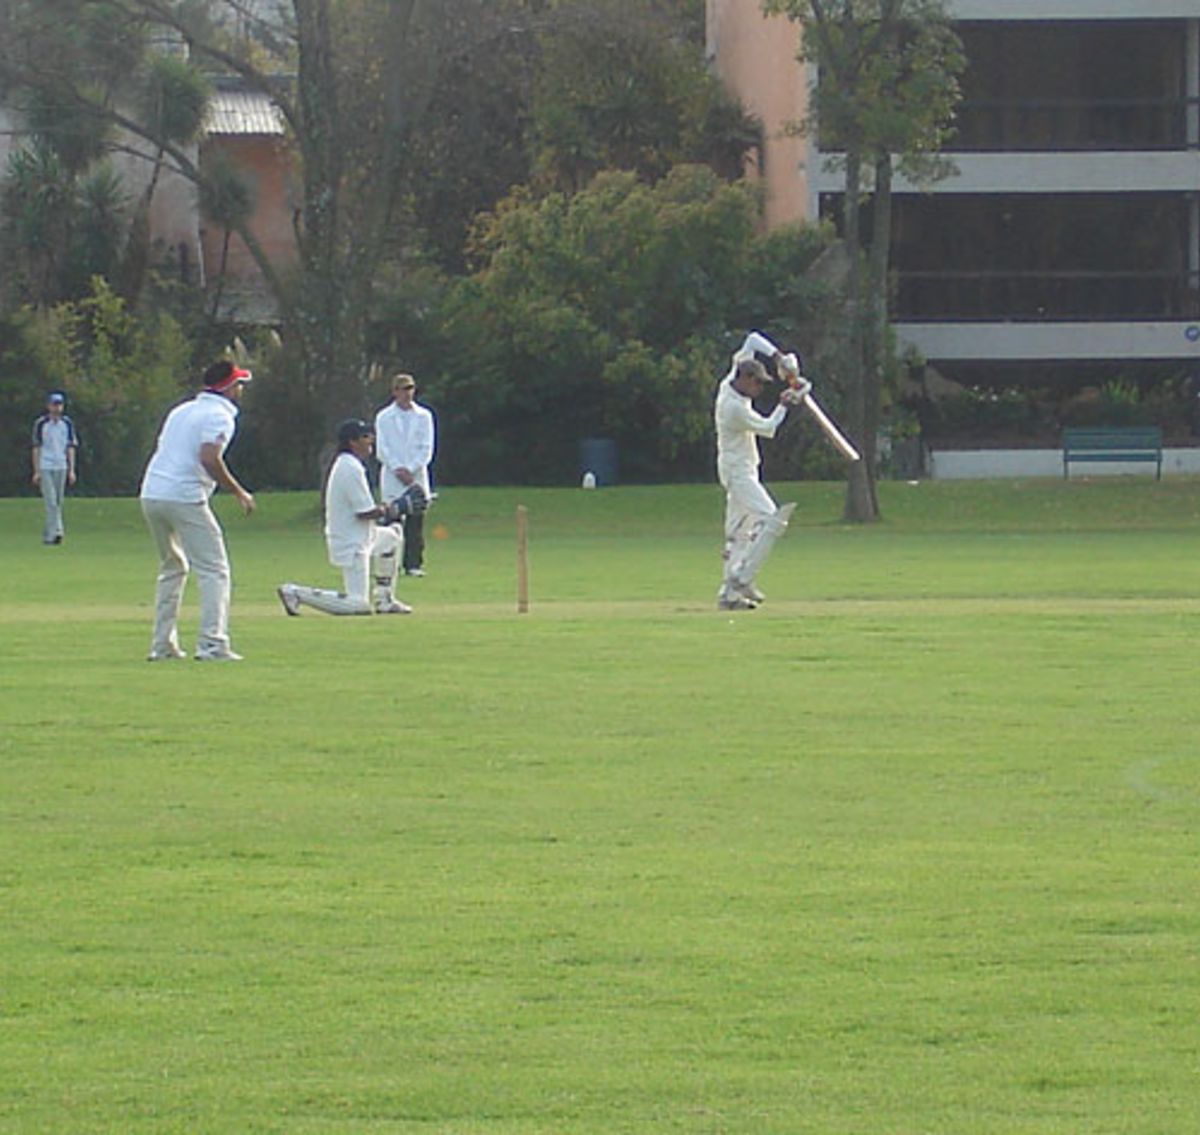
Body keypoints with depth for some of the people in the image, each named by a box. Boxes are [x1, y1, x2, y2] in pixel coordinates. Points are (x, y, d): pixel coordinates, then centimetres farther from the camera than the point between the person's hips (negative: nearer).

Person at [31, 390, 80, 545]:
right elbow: (36, 448, 1)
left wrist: (71, 470, 4)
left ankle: (47, 535, 15)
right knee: (51, 502, -13)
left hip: (61, 468, 4)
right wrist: (36, 471, -4)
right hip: (45, 468, -4)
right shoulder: (41, 424, -1)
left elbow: (70, 448, 10)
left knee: (58, 503, 6)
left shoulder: (67, 424, 8)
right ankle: (56, 532, -20)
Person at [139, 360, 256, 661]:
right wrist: (238, 492, -12)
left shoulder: (182, 410, 21)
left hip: (151, 494, 8)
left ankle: (162, 644, 19)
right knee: (214, 570, -5)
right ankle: (212, 644, -16)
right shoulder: (220, 416, -5)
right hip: (184, 498, -8)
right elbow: (209, 458, -19)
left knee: (172, 568, 22)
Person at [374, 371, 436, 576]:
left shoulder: (424, 416, 9)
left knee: (416, 521, -4)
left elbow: (426, 448, 3)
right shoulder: (384, 417, 7)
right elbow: (382, 449, 3)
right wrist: (398, 470, -9)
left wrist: (410, 469, -8)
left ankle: (415, 563, -2)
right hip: (392, 479, -1)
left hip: (416, 476, 1)